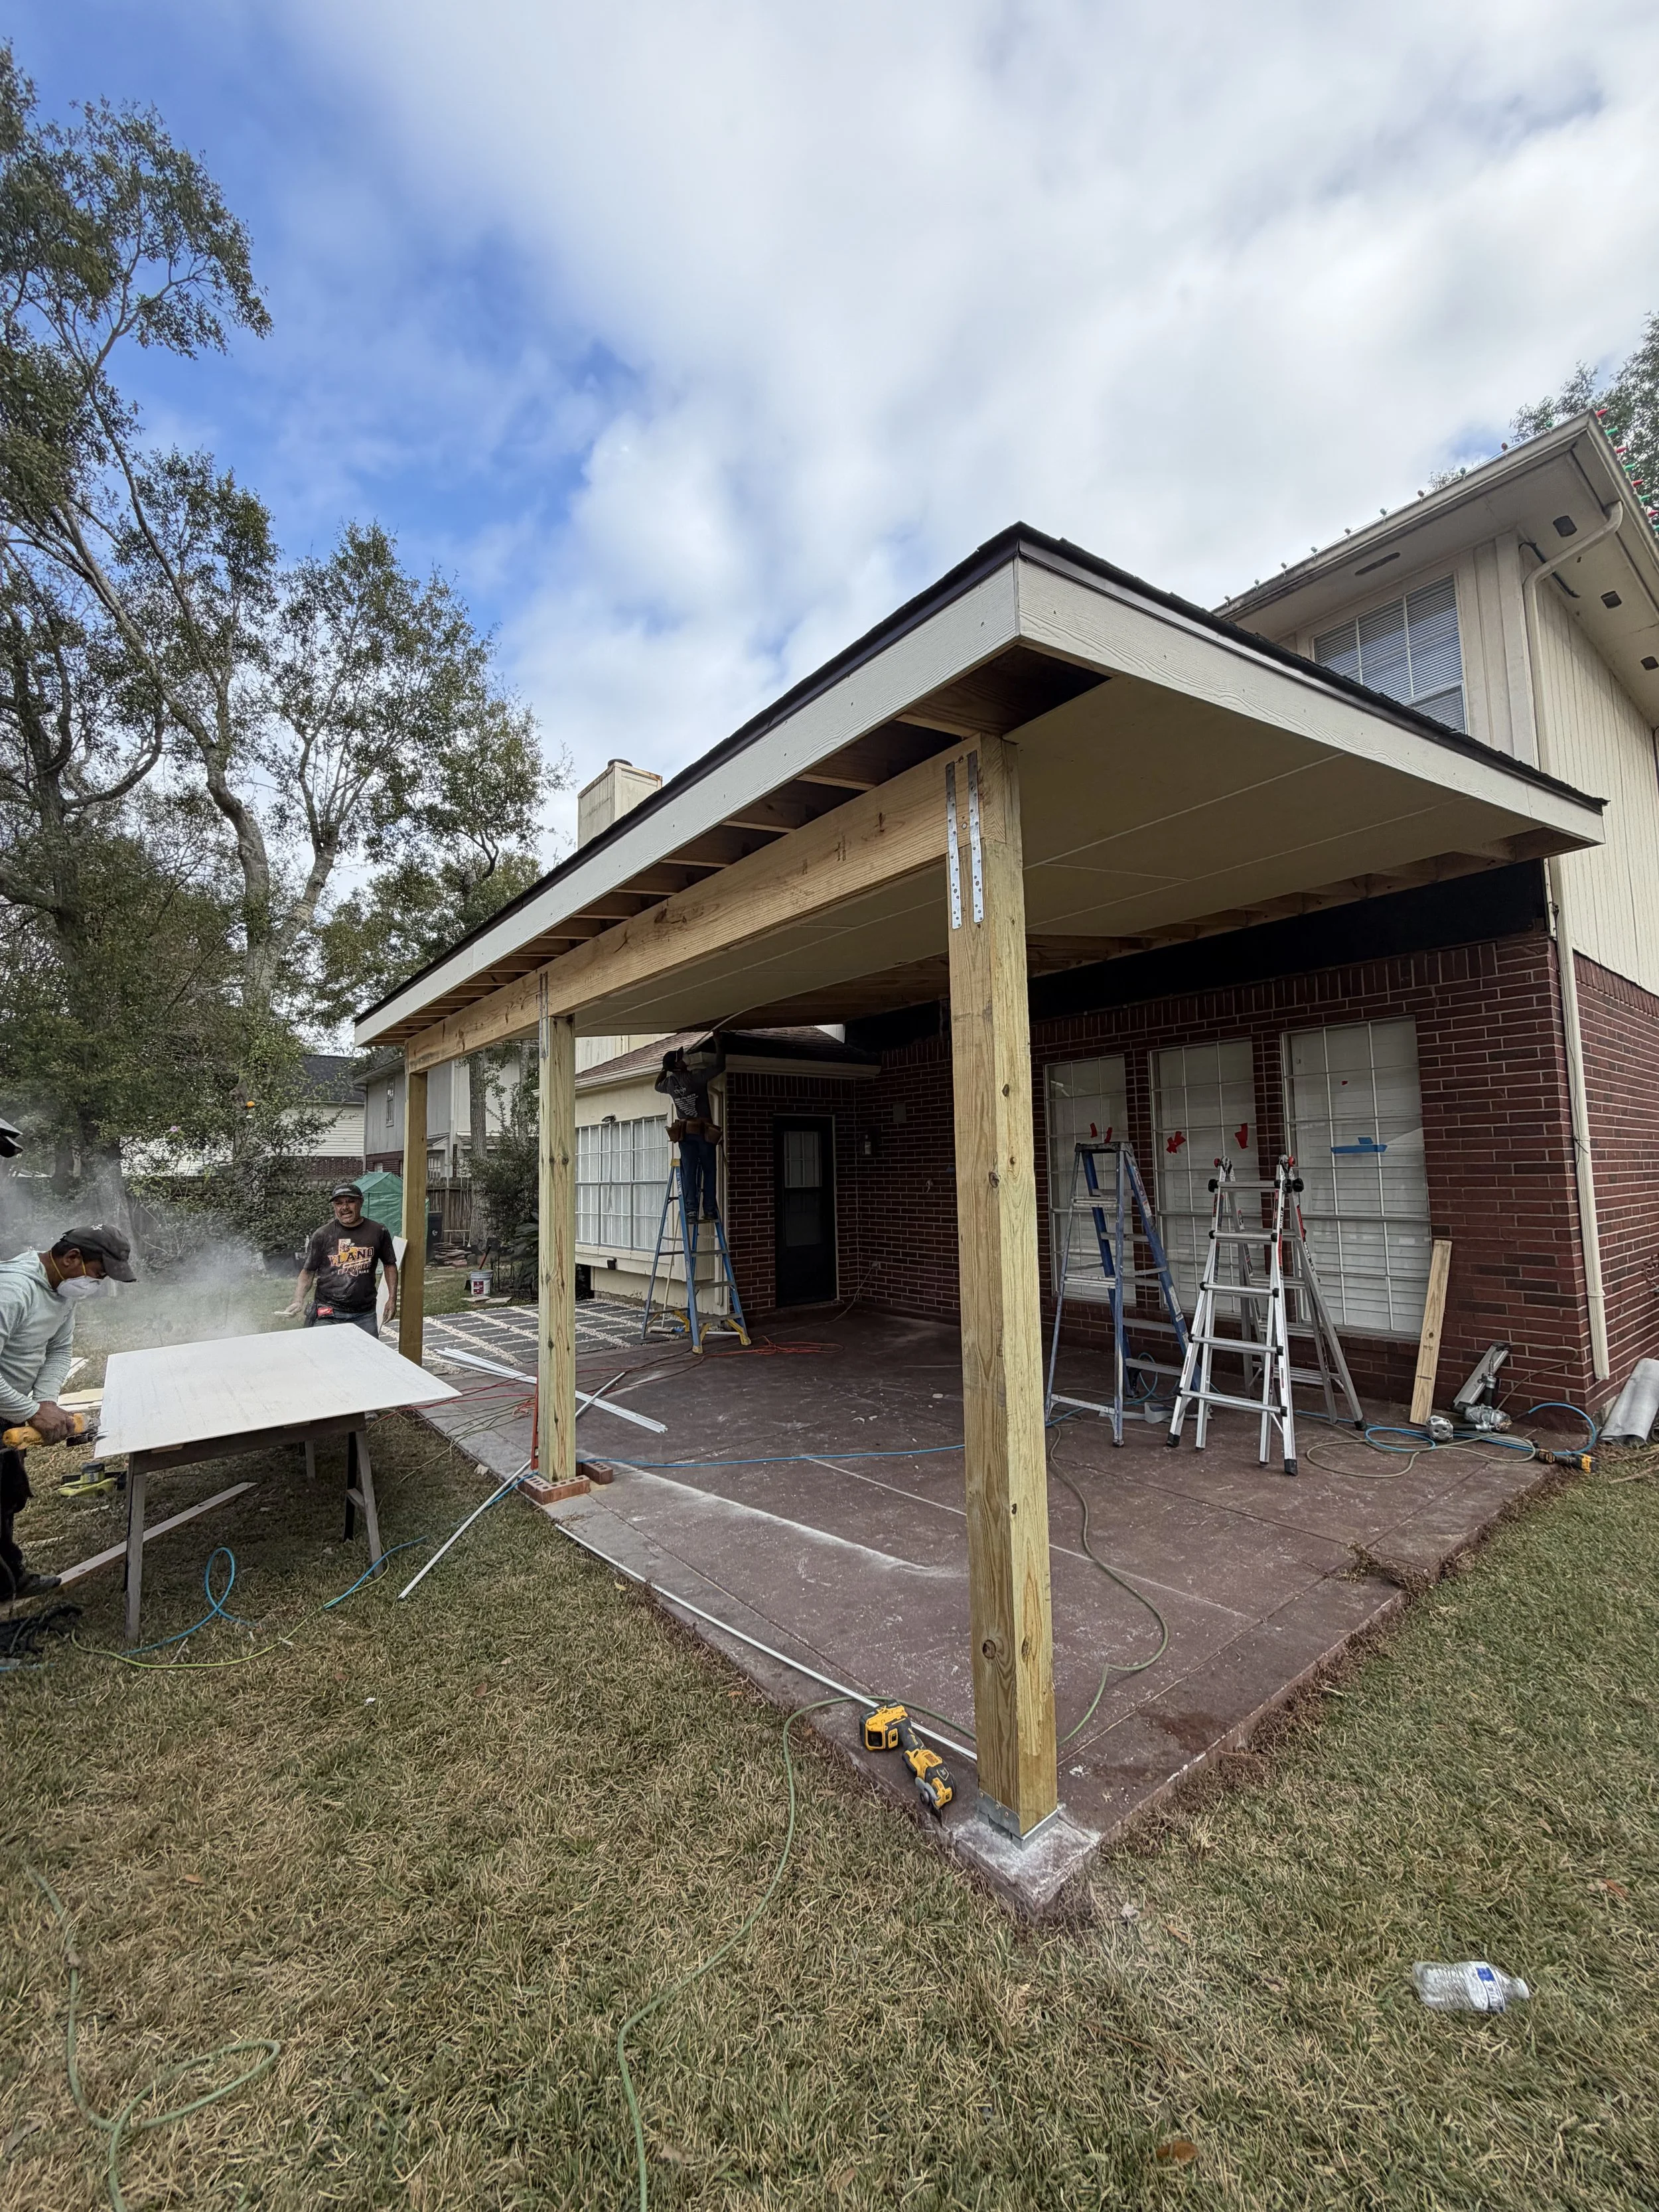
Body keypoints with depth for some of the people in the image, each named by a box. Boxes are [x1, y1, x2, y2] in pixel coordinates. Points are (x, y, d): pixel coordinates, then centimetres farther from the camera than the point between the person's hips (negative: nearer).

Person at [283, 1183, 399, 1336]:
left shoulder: (378, 1232, 2)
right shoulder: (322, 1235, 0)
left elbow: (390, 1265, 11)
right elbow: (308, 1272, 4)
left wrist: (392, 1298, 4)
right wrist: (298, 1301, -11)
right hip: (328, 1316, -1)